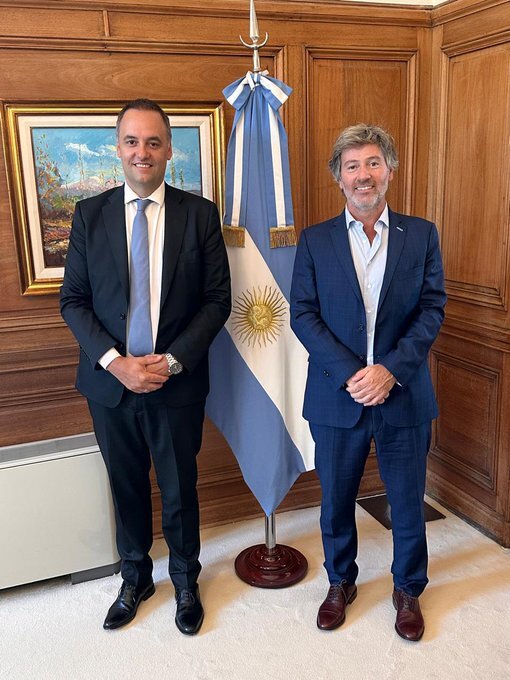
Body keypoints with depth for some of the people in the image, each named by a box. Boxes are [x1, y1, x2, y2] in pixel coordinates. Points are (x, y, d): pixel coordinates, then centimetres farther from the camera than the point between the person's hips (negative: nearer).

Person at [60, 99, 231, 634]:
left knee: (180, 490, 14)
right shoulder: (89, 214, 0)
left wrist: (173, 360, -14)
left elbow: (217, 299, -4)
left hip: (177, 383, -1)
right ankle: (135, 579, 42)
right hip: (110, 380, 2)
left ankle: (185, 582, 39)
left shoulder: (199, 214, -3)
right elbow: (73, 300, 0)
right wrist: (115, 362, -13)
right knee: (126, 487, 18)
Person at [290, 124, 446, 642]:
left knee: (408, 503, 14)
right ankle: (341, 583, 41)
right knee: (336, 501, 16)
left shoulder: (421, 235, 2)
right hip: (336, 398, 0)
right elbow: (302, 313, -5)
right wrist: (349, 373, -16)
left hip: (404, 397, 0)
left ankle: (408, 590, 39)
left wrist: (390, 369, -16)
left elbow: (432, 309, -3)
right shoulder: (314, 241, 1)